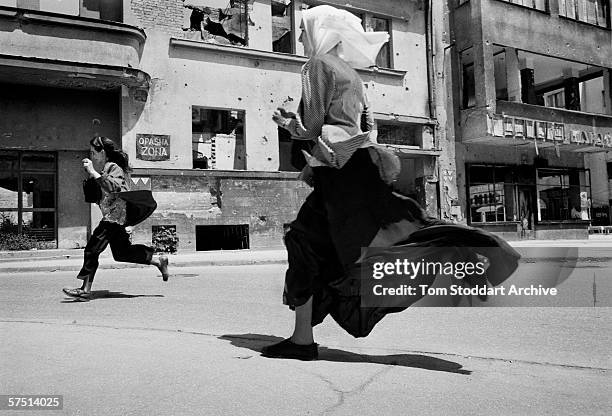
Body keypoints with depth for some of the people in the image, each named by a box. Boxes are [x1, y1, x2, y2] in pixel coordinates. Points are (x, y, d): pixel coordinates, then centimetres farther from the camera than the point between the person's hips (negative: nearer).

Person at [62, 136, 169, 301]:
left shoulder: (113, 167, -10)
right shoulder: (107, 168, 19)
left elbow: (114, 187, -30)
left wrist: (93, 172, -27)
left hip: (115, 215, -10)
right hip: (115, 217, 10)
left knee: (92, 249, -10)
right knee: (121, 253, 15)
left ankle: (86, 289, -7)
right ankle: (158, 261, 19)